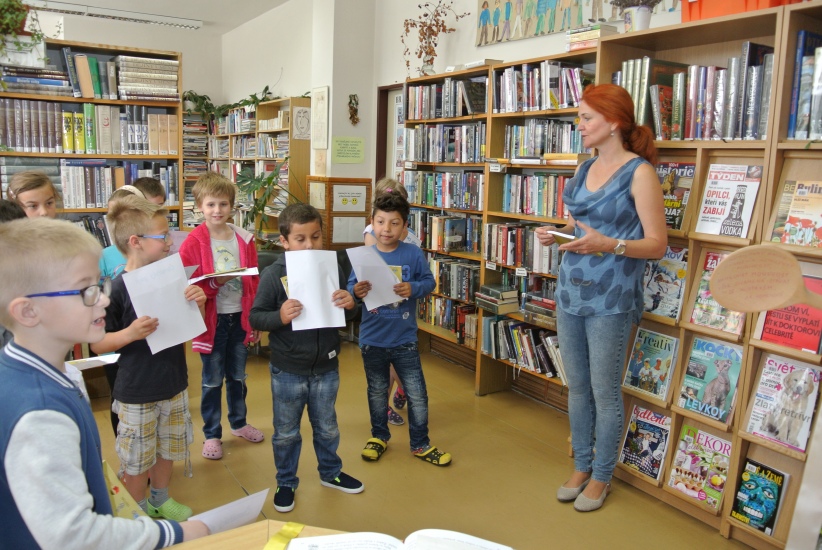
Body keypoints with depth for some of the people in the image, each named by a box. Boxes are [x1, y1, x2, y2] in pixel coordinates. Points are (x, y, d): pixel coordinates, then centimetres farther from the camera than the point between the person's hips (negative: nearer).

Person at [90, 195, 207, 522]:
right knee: (136, 460, 12)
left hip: (174, 384, 6)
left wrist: (198, 304, -13)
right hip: (137, 393, -5)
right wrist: (130, 333, -30)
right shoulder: (116, 290, -19)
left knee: (167, 447, 22)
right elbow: (97, 344, -12)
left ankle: (160, 500, 44)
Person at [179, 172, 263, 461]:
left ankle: (239, 422, 38)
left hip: (240, 317, 4)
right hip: (212, 319, -3)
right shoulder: (193, 242, -10)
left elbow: (254, 283, 6)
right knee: (212, 379, 9)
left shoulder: (244, 239, 1)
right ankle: (211, 434, 24)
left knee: (238, 375, 19)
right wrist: (214, 283, -27)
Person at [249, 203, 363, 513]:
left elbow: (348, 314, 5)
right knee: (286, 433, 16)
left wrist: (350, 305, -19)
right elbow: (255, 317, -11)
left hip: (326, 368, 3)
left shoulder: (332, 268, -4)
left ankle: (330, 473, 45)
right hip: (287, 370, -2)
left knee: (327, 428, 22)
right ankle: (286, 483, 37)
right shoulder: (274, 274, -13)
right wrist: (279, 316, -30)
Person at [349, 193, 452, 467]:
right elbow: (351, 288, -5)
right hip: (372, 339, 1)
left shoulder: (413, 254, -9)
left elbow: (429, 281, -5)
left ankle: (420, 444, 27)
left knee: (417, 395, 8)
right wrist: (356, 292, -28)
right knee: (377, 392, 19)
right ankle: (379, 436, 40)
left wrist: (413, 288, -25)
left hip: (404, 339, -1)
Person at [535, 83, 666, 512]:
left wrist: (609, 245, -27)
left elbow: (657, 244, -11)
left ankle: (601, 476, 25)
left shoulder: (639, 172, -9)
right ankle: (581, 466, 32)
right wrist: (555, 233, 0)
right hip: (570, 291, 7)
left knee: (604, 391, 6)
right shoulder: (585, 169, 11)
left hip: (610, 299, -6)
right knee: (577, 387, 15)